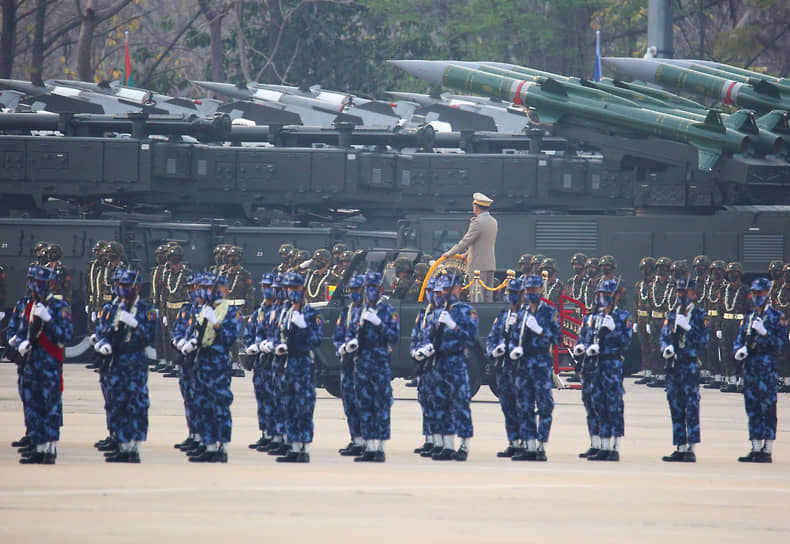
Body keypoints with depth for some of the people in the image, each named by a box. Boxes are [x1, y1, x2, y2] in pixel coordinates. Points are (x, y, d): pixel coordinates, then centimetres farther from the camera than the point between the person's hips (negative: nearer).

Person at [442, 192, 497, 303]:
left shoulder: (478, 222, -16)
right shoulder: (493, 221, 12)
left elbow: (465, 242, -13)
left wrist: (450, 253, -1)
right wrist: (467, 255, 29)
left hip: (478, 265, -9)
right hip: (491, 264, 9)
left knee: (477, 296, -7)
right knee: (487, 296, 10)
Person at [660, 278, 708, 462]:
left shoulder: (699, 315, 1)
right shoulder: (672, 314, 15)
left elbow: (703, 342, -6)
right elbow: (664, 337, 16)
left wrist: (688, 328, -17)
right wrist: (665, 349, -5)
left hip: (690, 366, -6)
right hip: (673, 365, 6)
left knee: (691, 407, -8)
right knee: (676, 408, 7)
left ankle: (691, 449, -8)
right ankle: (680, 448, 11)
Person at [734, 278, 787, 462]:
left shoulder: (776, 317, 2)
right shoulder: (748, 319, 18)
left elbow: (781, 342, -5)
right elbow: (738, 341, 18)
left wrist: (765, 333, -18)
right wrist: (739, 351, -4)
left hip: (767, 366, -6)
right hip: (749, 367, 6)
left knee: (768, 409, -8)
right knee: (752, 409, 6)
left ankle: (767, 450, -9)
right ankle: (756, 449, 10)